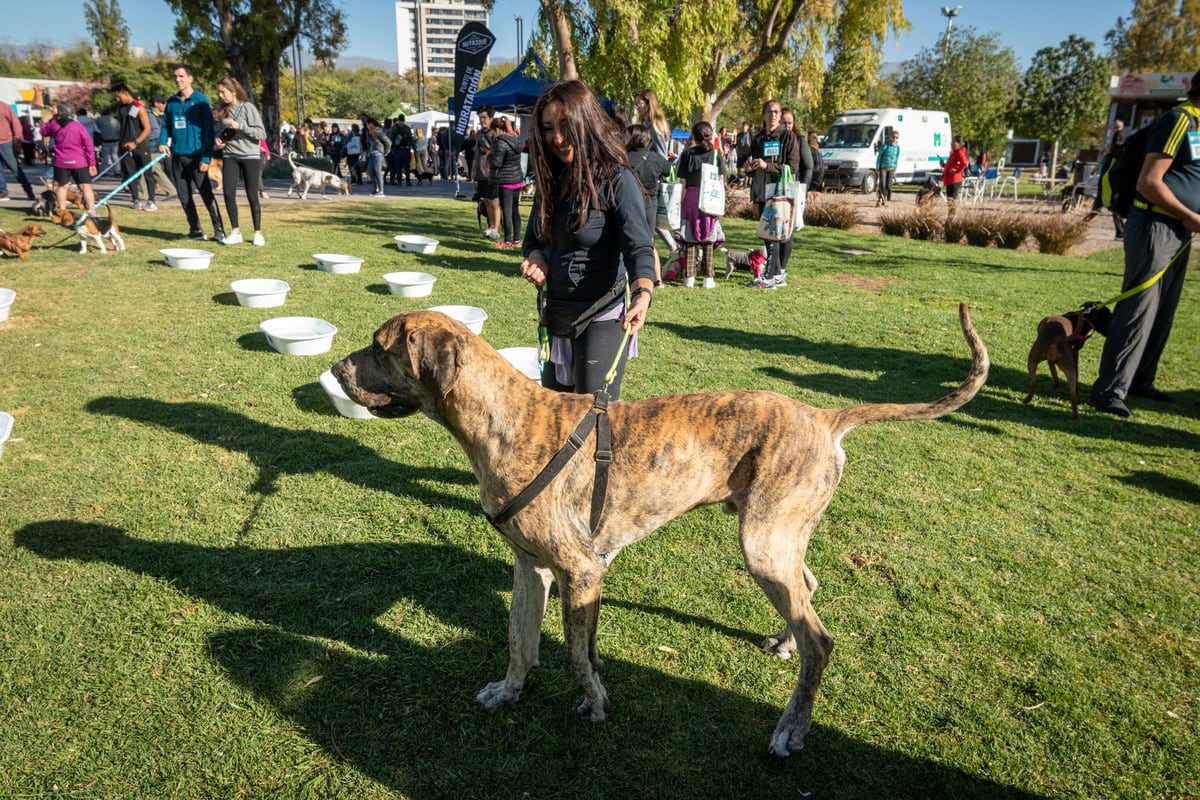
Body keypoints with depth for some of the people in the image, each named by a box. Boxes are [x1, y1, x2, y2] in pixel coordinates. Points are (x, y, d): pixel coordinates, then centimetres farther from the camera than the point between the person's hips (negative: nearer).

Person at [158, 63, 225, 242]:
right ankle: (195, 231, 15)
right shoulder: (172, 102, 11)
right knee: (184, 197, 7)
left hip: (196, 156, -6)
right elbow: (165, 126, 17)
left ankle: (219, 231, -5)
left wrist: (206, 158, -15)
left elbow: (208, 130, -8)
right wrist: (162, 142, -4)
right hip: (177, 156, 6)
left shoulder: (201, 100, -4)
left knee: (207, 194, -8)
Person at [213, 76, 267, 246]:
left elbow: (261, 133, -10)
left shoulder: (247, 107, -5)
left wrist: (240, 125, -20)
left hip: (250, 156, -4)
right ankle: (235, 232, 6)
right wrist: (218, 140, 0)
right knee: (228, 193, -6)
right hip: (230, 157, 4)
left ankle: (258, 233, 10)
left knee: (252, 195, -1)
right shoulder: (222, 111, 9)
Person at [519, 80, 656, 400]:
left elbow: (640, 248, -25)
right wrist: (535, 259, -10)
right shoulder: (551, 178, 5)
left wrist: (642, 295, -45)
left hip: (602, 317, -7)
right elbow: (534, 238, 14)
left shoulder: (617, 181, -15)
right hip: (555, 314, 7)